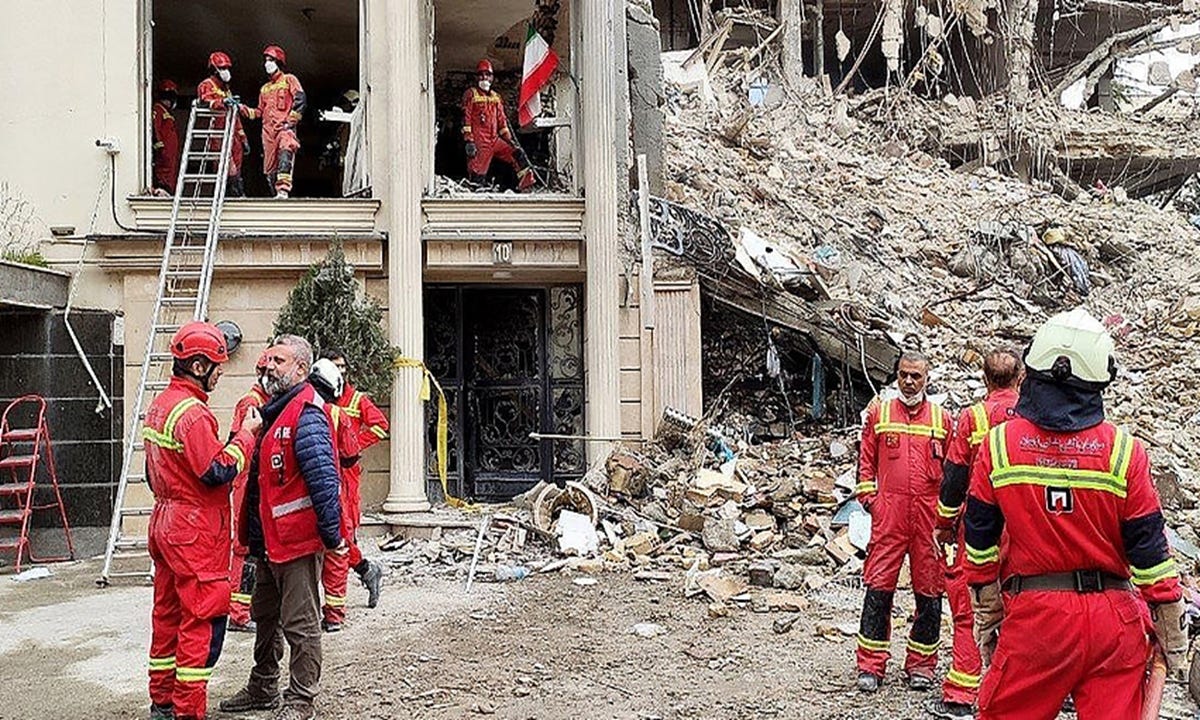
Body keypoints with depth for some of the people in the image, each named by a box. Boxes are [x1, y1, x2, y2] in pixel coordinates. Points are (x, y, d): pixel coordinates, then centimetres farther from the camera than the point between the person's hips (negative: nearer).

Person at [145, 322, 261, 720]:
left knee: (168, 614, 16)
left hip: (166, 521, 10)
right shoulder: (192, 412, -19)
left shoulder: (159, 406, 13)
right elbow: (218, 471, -22)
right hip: (196, 530, -10)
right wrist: (246, 434, -12)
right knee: (202, 619, -3)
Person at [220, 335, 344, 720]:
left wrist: (331, 535, -23)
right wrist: (253, 534, 21)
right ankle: (262, 689, 37)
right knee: (266, 616, 22)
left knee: (300, 623, 2)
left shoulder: (306, 416, -19)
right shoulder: (275, 411, 14)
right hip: (268, 539, 11)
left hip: (298, 540, -11)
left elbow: (324, 480, -24)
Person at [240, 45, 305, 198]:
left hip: (285, 127, -7)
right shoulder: (265, 88, 28)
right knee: (270, 167, 2)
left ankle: (283, 190, -42)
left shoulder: (288, 79, 9)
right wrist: (243, 109, 9)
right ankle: (277, 192, 10)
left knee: (286, 151, -32)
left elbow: (300, 99, -4)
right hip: (268, 130, 7)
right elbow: (260, 112, 27)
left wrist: (291, 121, -12)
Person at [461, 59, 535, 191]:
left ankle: (526, 182, -6)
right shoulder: (470, 94, 1)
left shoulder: (496, 97, 19)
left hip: (495, 140, 6)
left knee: (517, 153, -6)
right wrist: (468, 141, -15)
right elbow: (466, 118, -6)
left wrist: (509, 139, 13)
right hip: (479, 142, -6)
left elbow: (502, 120, 21)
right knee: (477, 176, -8)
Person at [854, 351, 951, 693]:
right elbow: (866, 462, 10)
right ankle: (871, 666, 7)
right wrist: (869, 498, 1)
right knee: (878, 589, -1)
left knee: (929, 591, 6)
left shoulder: (941, 419, 9)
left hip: (929, 518, 1)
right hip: (888, 516, -1)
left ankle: (921, 665, 18)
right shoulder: (879, 413, 8)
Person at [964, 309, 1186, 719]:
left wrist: (986, 620, 14)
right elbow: (1149, 551, -1)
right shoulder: (1124, 452, -5)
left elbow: (981, 543, 2)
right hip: (1114, 620, 1)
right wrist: (1173, 639, 9)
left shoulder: (998, 444, -3)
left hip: (1034, 616, 0)